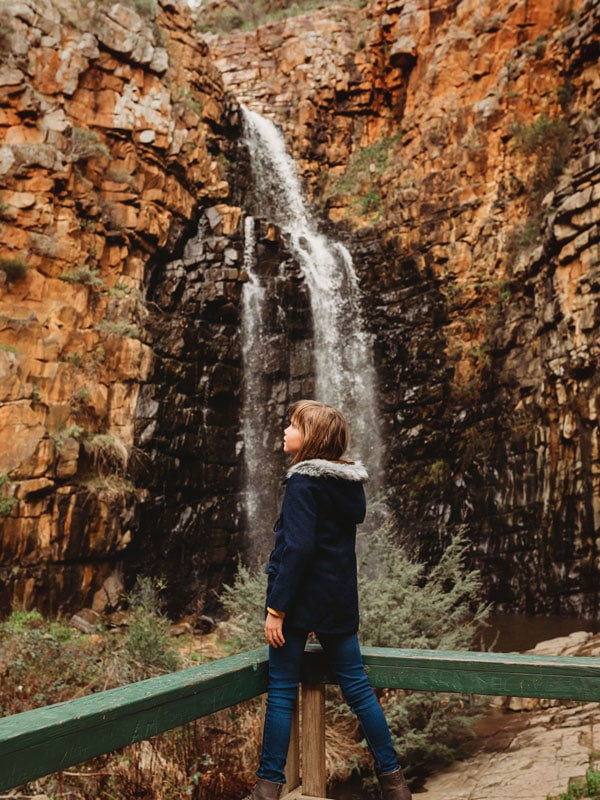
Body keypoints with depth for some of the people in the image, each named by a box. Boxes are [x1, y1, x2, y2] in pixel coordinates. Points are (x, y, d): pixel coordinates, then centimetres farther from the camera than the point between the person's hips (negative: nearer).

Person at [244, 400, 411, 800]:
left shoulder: (303, 483, -15)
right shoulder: (350, 482, 8)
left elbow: (298, 549, -22)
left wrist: (276, 608, -17)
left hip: (302, 600, -7)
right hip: (340, 600, 7)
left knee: (281, 692, 5)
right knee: (357, 686, 15)